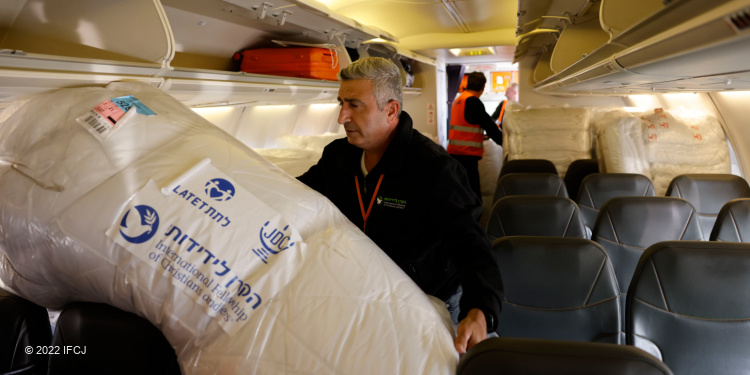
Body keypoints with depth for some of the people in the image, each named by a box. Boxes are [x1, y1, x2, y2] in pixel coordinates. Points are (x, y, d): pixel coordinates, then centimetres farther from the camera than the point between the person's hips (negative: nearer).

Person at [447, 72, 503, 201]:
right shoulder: (473, 102, -12)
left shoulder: (457, 101, 17)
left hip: (454, 152, 10)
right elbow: (489, 126, -11)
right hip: (467, 154, -10)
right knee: (473, 195, -10)